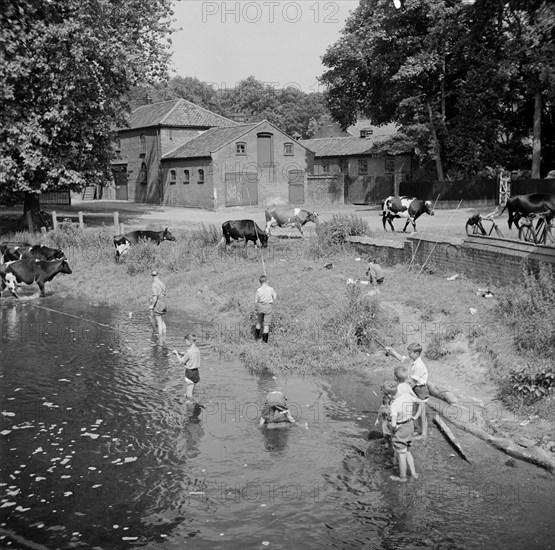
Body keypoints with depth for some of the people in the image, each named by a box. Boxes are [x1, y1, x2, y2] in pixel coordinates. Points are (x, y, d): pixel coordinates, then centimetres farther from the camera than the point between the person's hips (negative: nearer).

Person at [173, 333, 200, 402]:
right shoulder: (197, 349, 6)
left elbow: (181, 362, -10)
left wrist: (176, 353, 2)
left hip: (190, 373, -8)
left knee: (189, 395, 0)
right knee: (187, 394, 17)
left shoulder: (190, 351, -19)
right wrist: (179, 353, 12)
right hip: (196, 372, 8)